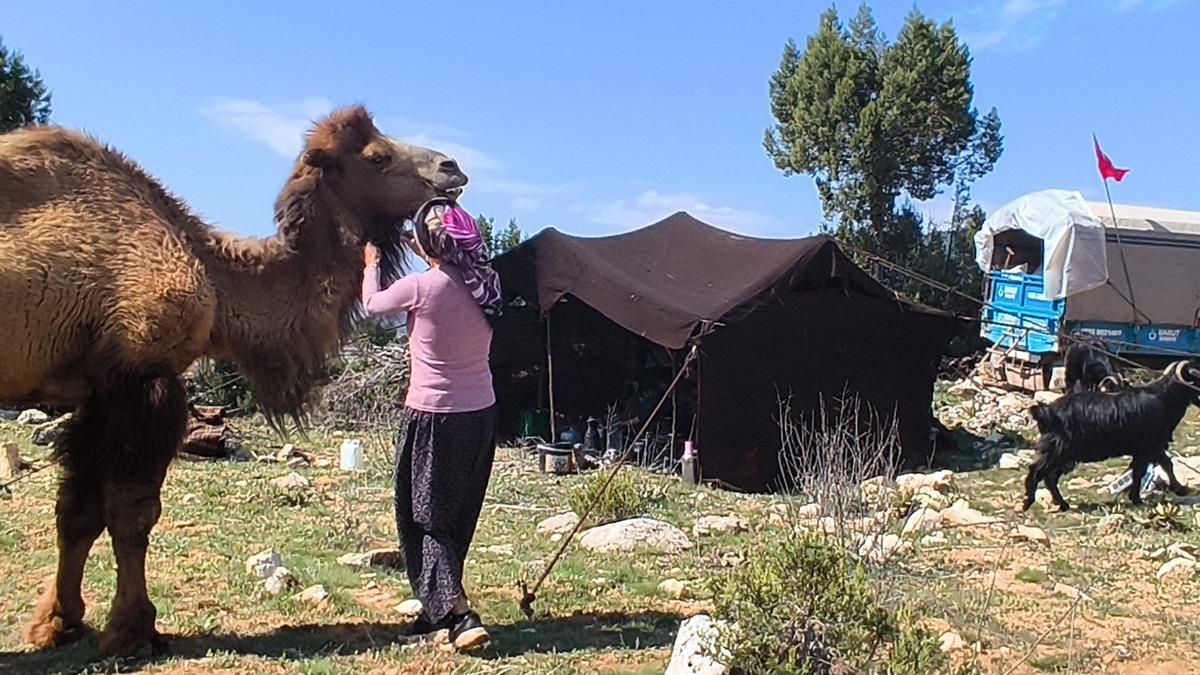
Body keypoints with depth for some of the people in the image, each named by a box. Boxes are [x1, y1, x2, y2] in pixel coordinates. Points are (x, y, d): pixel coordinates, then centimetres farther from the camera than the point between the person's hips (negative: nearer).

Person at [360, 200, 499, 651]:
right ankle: (439, 609, 31)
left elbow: (372, 305, 5)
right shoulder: (483, 284, -1)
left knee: (424, 518, 5)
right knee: (458, 520, 17)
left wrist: (371, 264, 23)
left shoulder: (420, 287, -14)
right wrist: (430, 258, 28)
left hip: (433, 419, -6)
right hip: (481, 415, 6)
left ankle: (459, 614, -8)